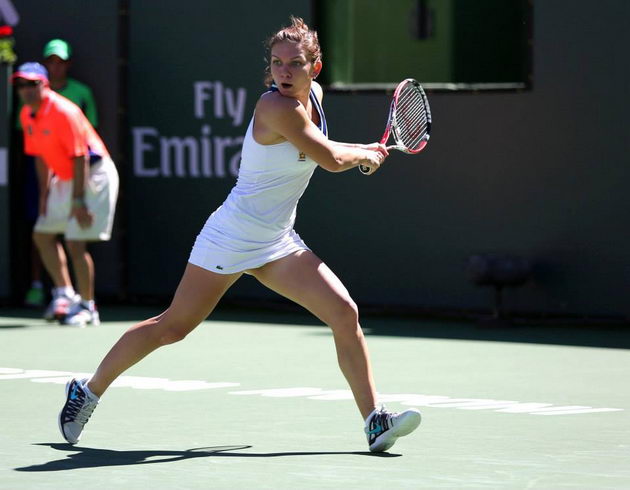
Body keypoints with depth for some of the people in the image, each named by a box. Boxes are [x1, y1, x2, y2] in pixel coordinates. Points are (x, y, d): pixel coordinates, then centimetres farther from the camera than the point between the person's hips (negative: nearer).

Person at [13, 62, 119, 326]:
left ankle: (87, 308, -3)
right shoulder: (27, 115, 2)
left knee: (76, 243, -13)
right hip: (65, 179, 9)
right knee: (42, 235, 12)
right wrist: (44, 193, 9)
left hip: (93, 175, -9)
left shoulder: (63, 113, -23)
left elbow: (79, 158, -24)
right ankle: (65, 294, 23)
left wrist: (78, 201, -26)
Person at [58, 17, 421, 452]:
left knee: (344, 312, -9)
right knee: (173, 327, 3)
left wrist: (362, 152, 14)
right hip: (232, 237, -7)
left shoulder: (314, 95, 3)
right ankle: (89, 392, 22)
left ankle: (375, 422, -7)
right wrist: (367, 155, 0)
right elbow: (331, 160, -19)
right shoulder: (276, 107, -23)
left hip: (277, 244, 7)